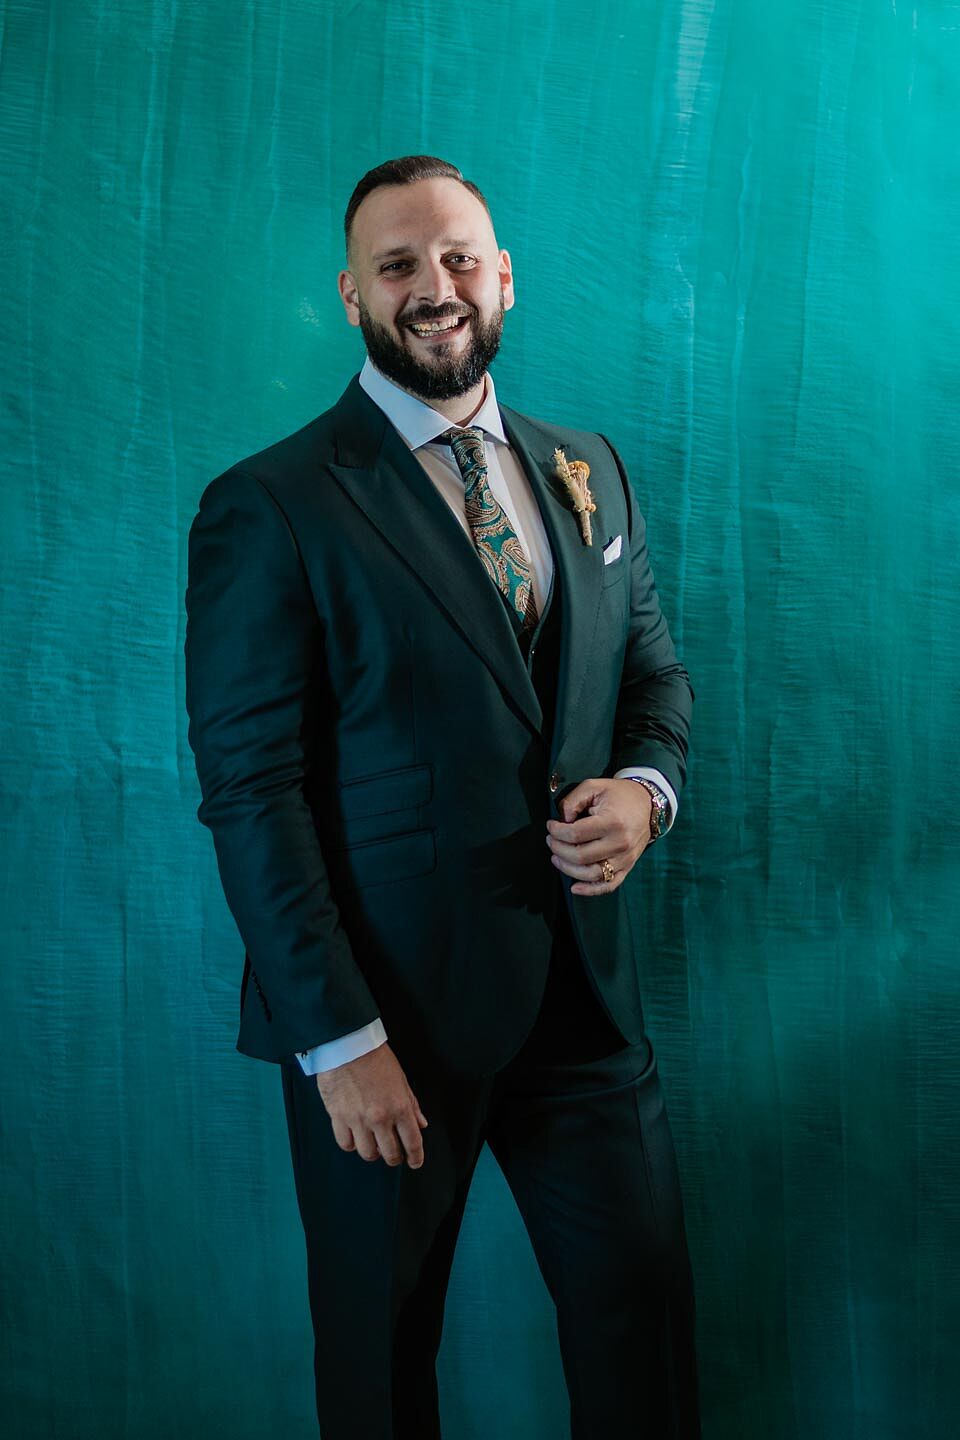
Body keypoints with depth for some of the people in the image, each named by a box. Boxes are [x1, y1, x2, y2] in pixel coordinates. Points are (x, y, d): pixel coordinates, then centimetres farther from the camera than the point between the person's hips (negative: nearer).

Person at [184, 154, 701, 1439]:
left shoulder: (589, 471, 9)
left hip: (584, 988, 5)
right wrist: (341, 1041, -16)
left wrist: (645, 788, -6)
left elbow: (655, 669, 18)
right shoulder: (269, 509, -9)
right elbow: (251, 793, -12)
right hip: (389, 1007, -4)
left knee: (646, 1325, 12)